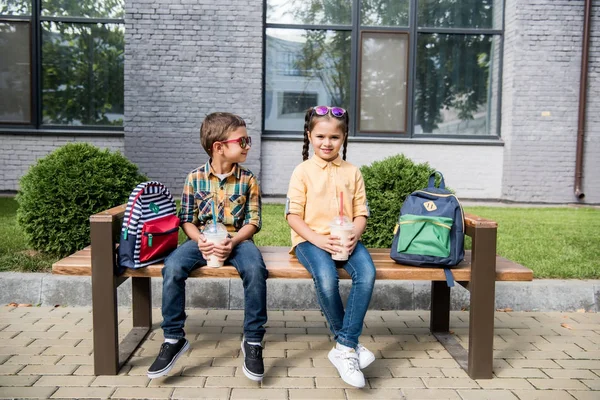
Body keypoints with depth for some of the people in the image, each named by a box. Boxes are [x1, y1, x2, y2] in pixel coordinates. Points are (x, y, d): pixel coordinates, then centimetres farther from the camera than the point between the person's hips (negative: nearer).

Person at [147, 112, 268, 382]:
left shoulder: (247, 180, 1)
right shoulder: (195, 177, 0)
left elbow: (253, 221, -1)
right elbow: (186, 219, 2)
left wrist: (232, 242, -19)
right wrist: (200, 241, -18)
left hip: (237, 240, 0)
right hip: (203, 240, 1)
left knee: (255, 269, -33)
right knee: (172, 267, -28)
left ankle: (252, 341, -16)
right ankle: (174, 339, -10)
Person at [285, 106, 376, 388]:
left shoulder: (352, 172, 12)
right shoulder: (303, 171, 2)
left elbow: (361, 213, 10)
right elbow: (293, 216, -3)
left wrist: (354, 235, -12)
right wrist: (318, 239, -18)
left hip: (344, 240, 3)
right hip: (311, 239, -3)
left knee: (367, 273, -28)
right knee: (326, 278, -33)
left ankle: (345, 348, -18)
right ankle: (350, 343, -8)